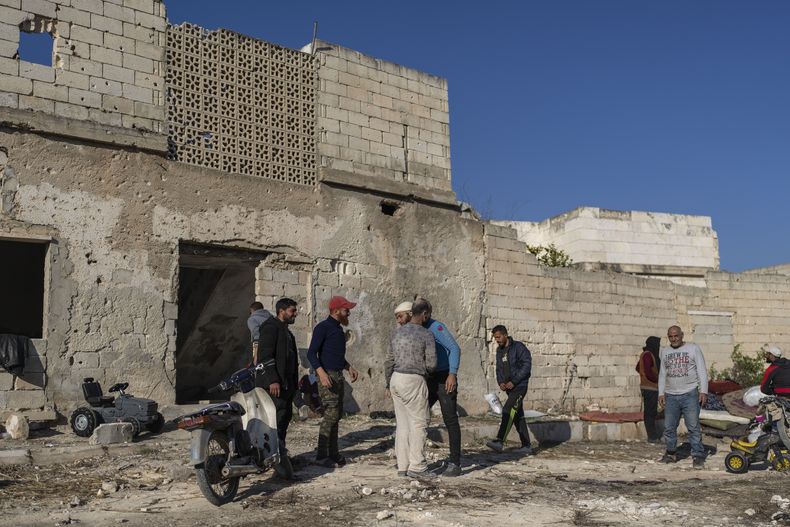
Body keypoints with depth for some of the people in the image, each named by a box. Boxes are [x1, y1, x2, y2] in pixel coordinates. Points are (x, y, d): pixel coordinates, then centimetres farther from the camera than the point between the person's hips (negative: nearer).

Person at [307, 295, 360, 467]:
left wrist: (349, 368, 17)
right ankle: (321, 455, -5)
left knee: (337, 415, 10)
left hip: (338, 376, 9)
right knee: (331, 414, -11)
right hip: (327, 376, -9)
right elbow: (311, 353, -16)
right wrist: (321, 373, -27)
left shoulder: (339, 329, 17)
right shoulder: (323, 328, -10)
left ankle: (333, 453, 17)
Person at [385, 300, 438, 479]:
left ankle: (403, 466, 13)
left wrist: (389, 383, 23)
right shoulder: (426, 335, -10)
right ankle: (417, 466, -1)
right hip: (414, 381, -7)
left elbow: (389, 361, 13)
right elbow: (431, 364, -10)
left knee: (402, 423, 10)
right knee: (419, 423, -1)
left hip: (396, 379, 7)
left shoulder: (398, 332, 10)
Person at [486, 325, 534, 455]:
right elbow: (499, 369, 18)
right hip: (509, 387, 8)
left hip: (520, 386, -8)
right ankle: (526, 446, 14)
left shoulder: (518, 347, -10)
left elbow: (526, 366, -15)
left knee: (508, 410, -21)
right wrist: (501, 382, -1)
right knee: (518, 416, 9)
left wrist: (513, 382, -18)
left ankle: (500, 441, -28)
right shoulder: (499, 350, 12)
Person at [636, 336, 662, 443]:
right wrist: (659, 380, -12)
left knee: (652, 412, 15)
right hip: (650, 387, -10)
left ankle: (654, 435, 23)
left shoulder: (649, 354, 15)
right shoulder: (648, 355, -17)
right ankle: (652, 437, 0)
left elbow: (638, 368, 26)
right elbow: (648, 373, -25)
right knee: (650, 412, -5)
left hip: (652, 387, 10)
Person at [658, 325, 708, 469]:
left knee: (693, 427, -6)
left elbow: (702, 371, -2)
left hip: (690, 394, -4)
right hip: (670, 396, 4)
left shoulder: (693, 348, 1)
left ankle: (698, 457, 0)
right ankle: (671, 453, 21)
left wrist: (703, 391, -9)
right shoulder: (665, 352, 13)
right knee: (669, 427, 8)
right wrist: (661, 393, 9)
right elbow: (662, 374, 17)